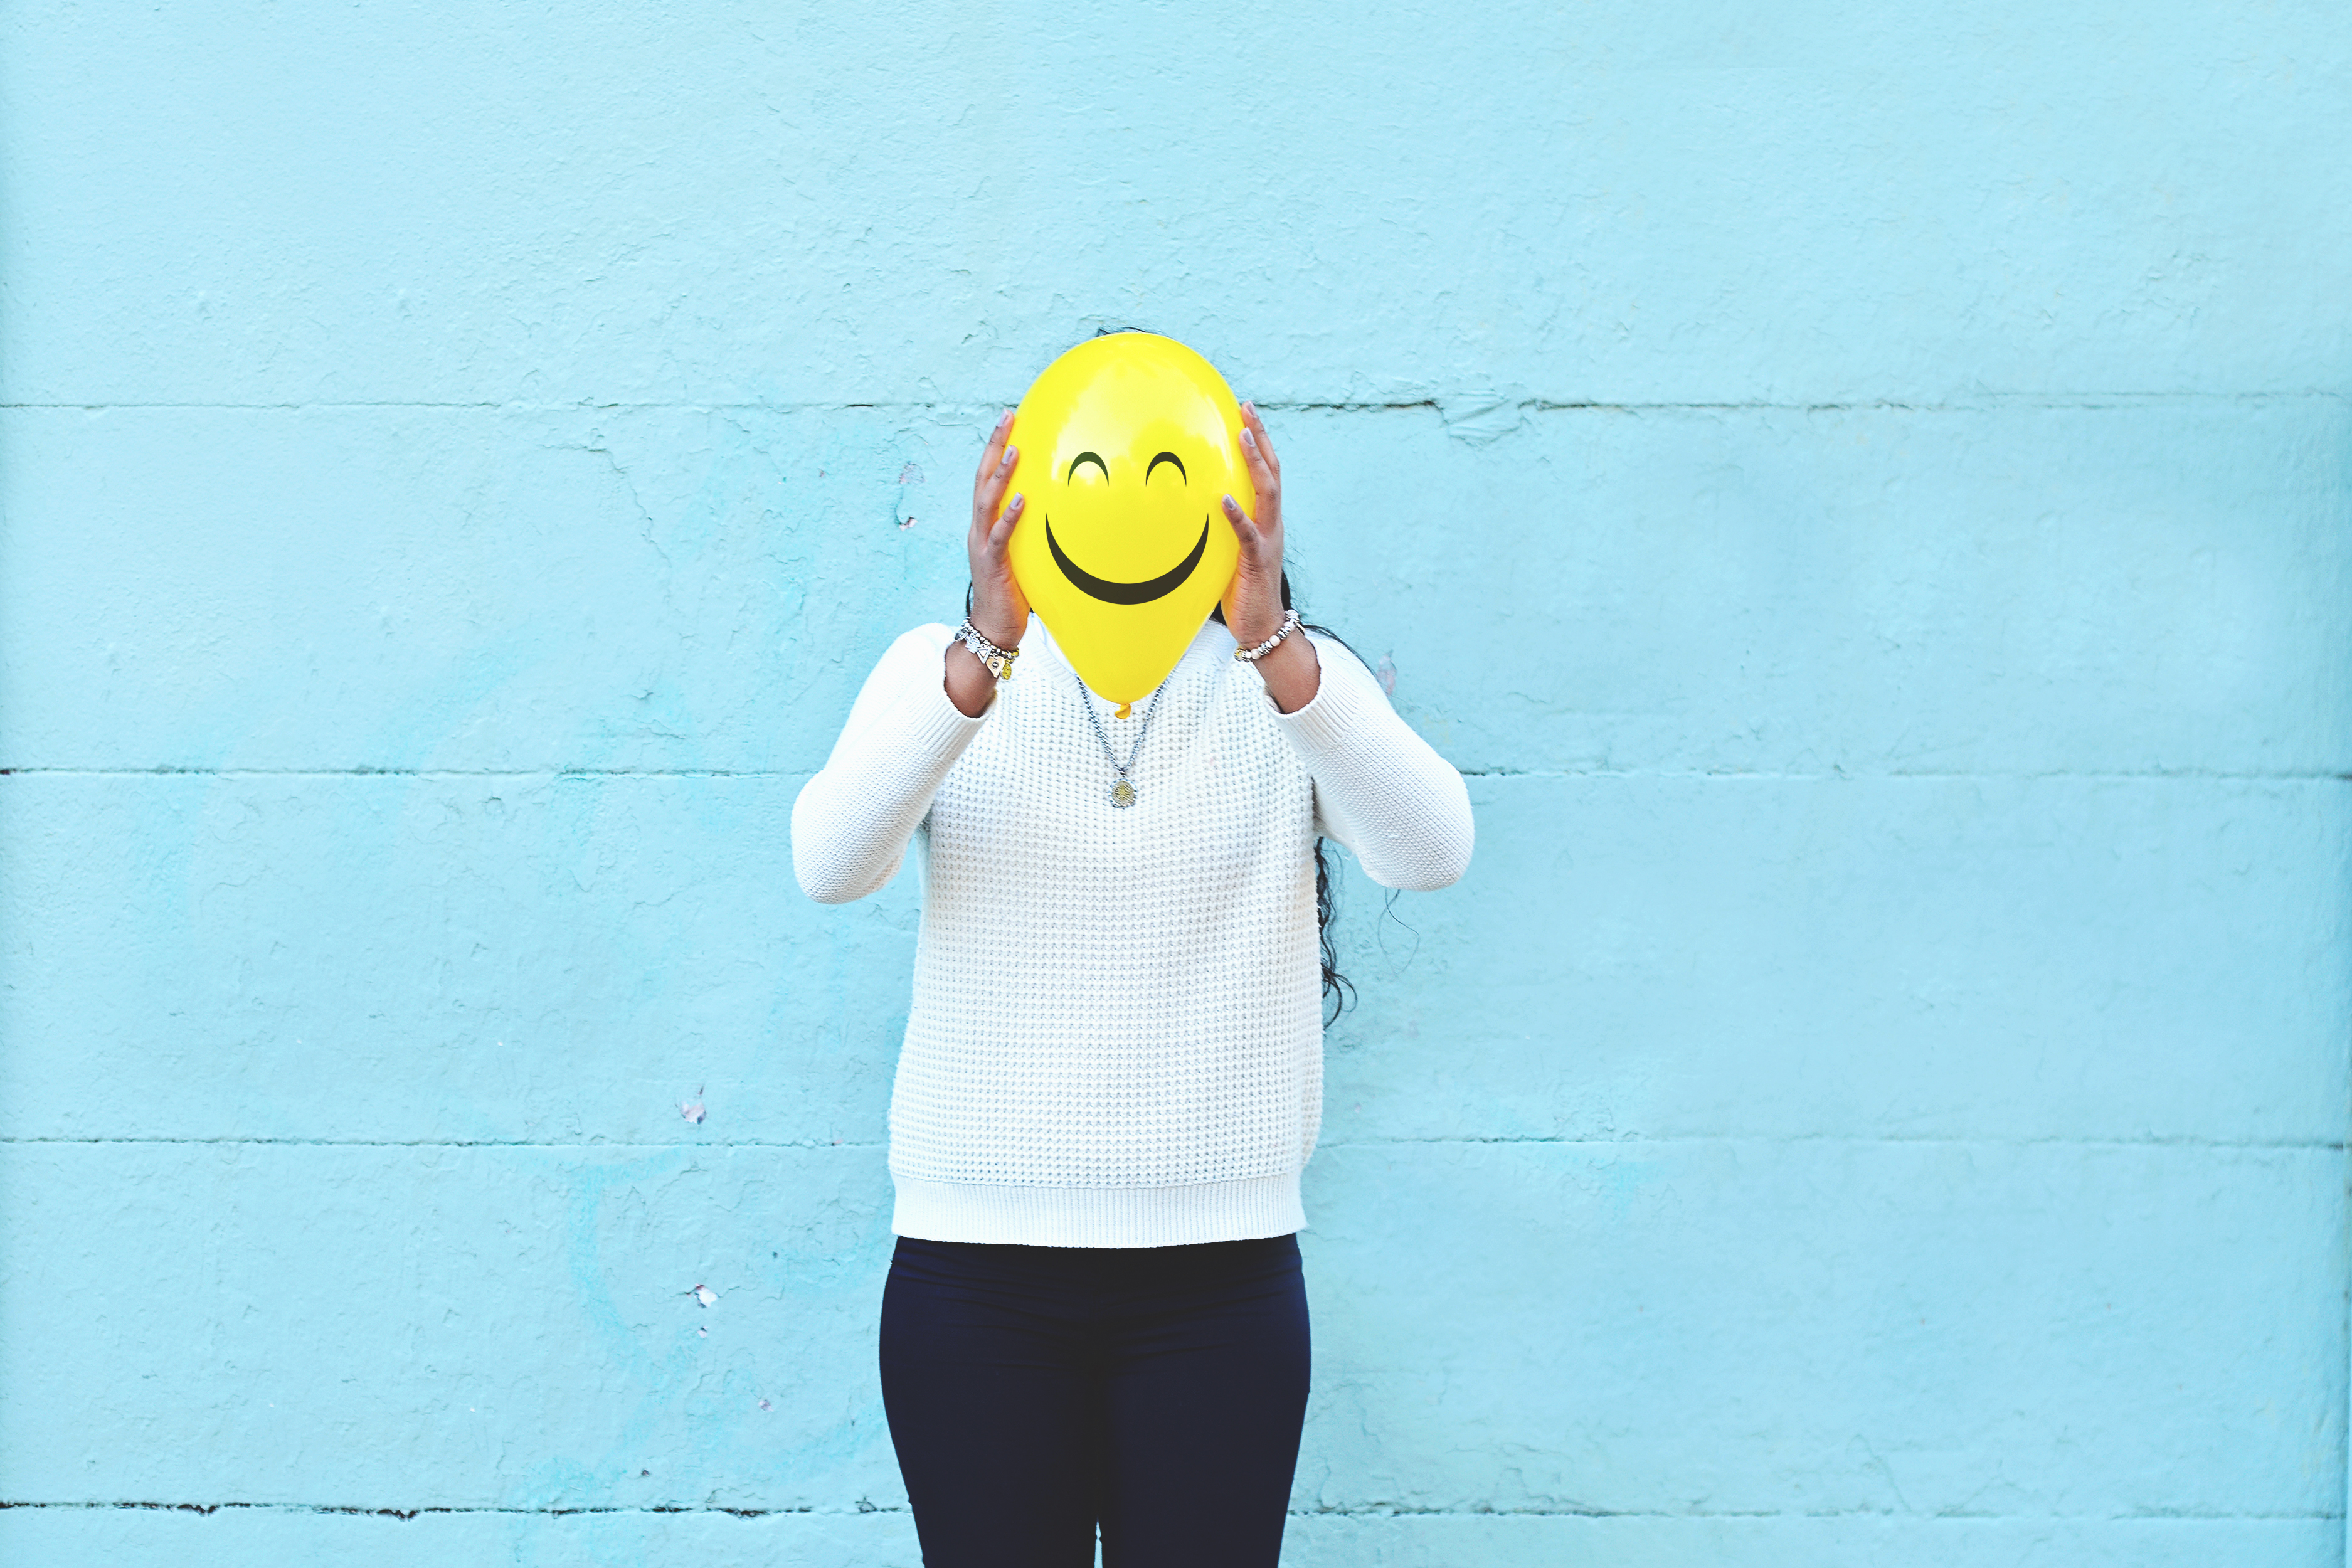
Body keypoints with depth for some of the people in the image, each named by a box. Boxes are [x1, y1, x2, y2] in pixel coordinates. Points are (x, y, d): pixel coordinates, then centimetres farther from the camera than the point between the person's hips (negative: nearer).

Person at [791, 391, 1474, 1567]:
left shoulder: (1296, 679, 2)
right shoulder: (943, 667, 2)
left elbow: (1429, 853, -18)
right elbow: (829, 865, -17)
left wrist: (1271, 642, -32)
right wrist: (988, 649, -31)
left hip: (1220, 1282, 0)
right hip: (975, 1272, 0)